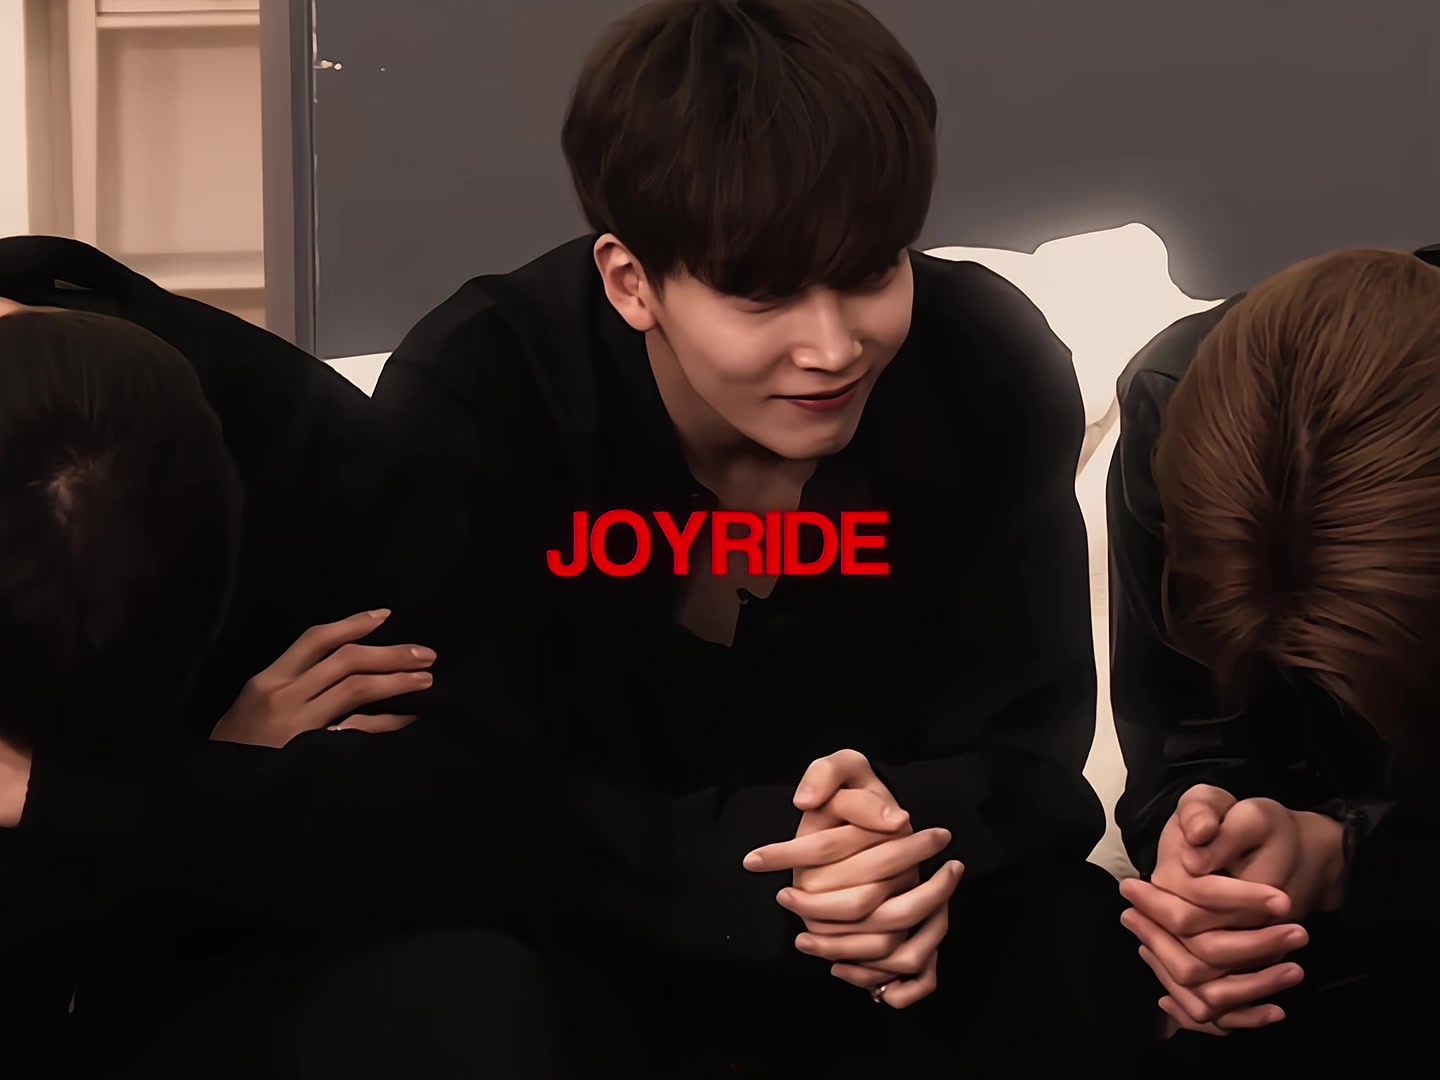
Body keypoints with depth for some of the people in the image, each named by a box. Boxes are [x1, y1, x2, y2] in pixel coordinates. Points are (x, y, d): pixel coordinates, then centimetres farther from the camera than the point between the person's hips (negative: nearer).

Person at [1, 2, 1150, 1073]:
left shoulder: (996, 369, -16)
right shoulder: (471, 399, -23)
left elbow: (1026, 748, -13)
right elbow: (454, 789, -27)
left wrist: (914, 834, -36)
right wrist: (759, 858, -43)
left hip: (886, 947, 2)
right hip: (576, 940, -1)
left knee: (1084, 958, -28)